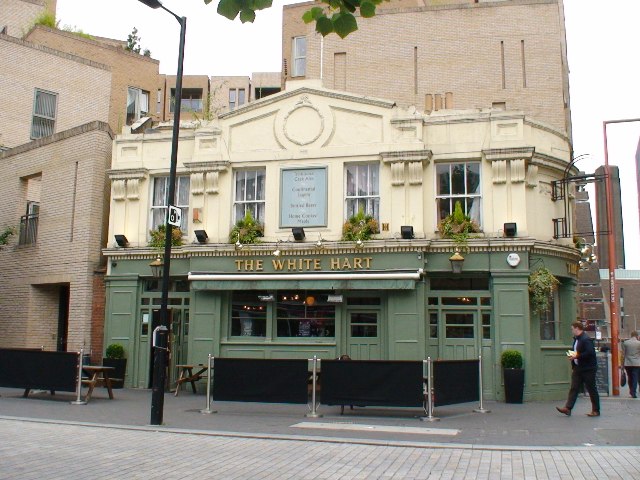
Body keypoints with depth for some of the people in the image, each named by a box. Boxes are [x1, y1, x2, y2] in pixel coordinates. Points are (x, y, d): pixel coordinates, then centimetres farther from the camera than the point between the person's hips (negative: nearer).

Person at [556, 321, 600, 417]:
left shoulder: (586, 339, -16)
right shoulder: (576, 339, 14)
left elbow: (590, 353, -25)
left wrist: (577, 356, -22)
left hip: (588, 369, -9)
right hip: (578, 368, 9)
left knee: (592, 390, 2)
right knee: (574, 388, 3)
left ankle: (596, 411, 12)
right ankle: (568, 408, 0)